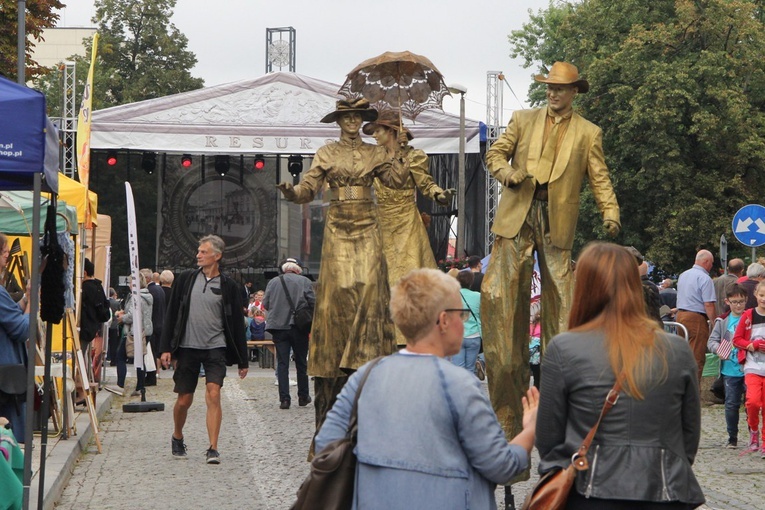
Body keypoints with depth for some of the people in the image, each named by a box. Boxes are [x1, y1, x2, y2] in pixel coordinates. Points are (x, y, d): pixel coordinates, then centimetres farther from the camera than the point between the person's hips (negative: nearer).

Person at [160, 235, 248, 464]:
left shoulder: (229, 287, 2)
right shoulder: (186, 279, 5)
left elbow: (237, 324, 5)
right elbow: (171, 314, 7)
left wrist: (242, 360, 5)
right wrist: (166, 348, 0)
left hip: (216, 348, -1)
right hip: (188, 348, 1)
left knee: (213, 395, -15)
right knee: (184, 400, 6)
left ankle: (213, 449, -15)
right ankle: (177, 438, 32)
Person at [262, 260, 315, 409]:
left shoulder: (273, 282, 4)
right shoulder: (305, 281, -1)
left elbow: (265, 304, 3)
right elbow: (312, 302, -6)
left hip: (278, 326, 1)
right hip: (299, 327, -1)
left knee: (282, 363, 3)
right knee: (301, 362, 12)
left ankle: (284, 398, -4)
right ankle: (303, 396, 20)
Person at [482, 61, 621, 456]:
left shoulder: (588, 134, 11)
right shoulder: (523, 120, 15)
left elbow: (599, 178, 6)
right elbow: (495, 154, 15)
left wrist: (610, 213, -12)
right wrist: (505, 172, -8)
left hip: (557, 219, -1)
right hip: (517, 215, 1)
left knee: (559, 296, -3)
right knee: (499, 291, -6)